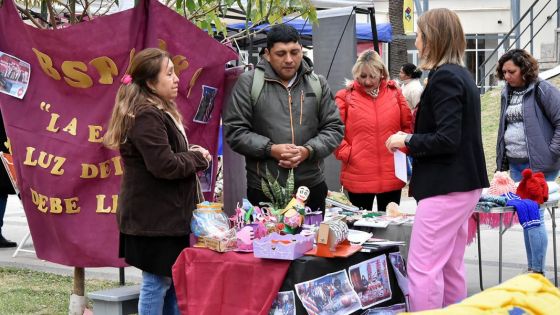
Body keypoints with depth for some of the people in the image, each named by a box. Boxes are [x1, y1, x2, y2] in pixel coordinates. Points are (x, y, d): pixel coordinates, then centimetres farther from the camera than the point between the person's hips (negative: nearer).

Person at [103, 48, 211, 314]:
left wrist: (192, 155, 3)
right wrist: (198, 158, -8)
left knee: (172, 280, 14)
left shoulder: (159, 112, 14)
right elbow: (165, 166, -25)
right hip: (154, 218, -10)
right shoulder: (146, 117, -19)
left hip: (165, 214, 10)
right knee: (157, 282, -3)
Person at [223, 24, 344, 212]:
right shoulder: (249, 82, -1)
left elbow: (334, 128, 8)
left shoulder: (318, 84, 8)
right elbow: (234, 130, -2)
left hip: (312, 187, 3)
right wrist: (270, 149, -16)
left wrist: (308, 151, -10)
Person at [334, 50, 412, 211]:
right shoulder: (345, 96, -1)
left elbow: (408, 125, 12)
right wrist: (346, 153, -10)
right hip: (358, 178, -2)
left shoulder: (394, 93, 6)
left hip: (391, 178, 2)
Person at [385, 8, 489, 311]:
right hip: (463, 183, 10)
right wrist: (414, 138, 11)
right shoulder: (461, 75, 14)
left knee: (422, 269, -7)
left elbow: (447, 139, -22)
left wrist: (407, 142, -9)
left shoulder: (444, 77, -16)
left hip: (445, 187, -10)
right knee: (450, 268, 15)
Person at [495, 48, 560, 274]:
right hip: (515, 164, 7)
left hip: (539, 164, -7)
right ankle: (531, 269, 17)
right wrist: (501, 160, 18)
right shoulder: (508, 93, 14)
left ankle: (538, 272, -2)